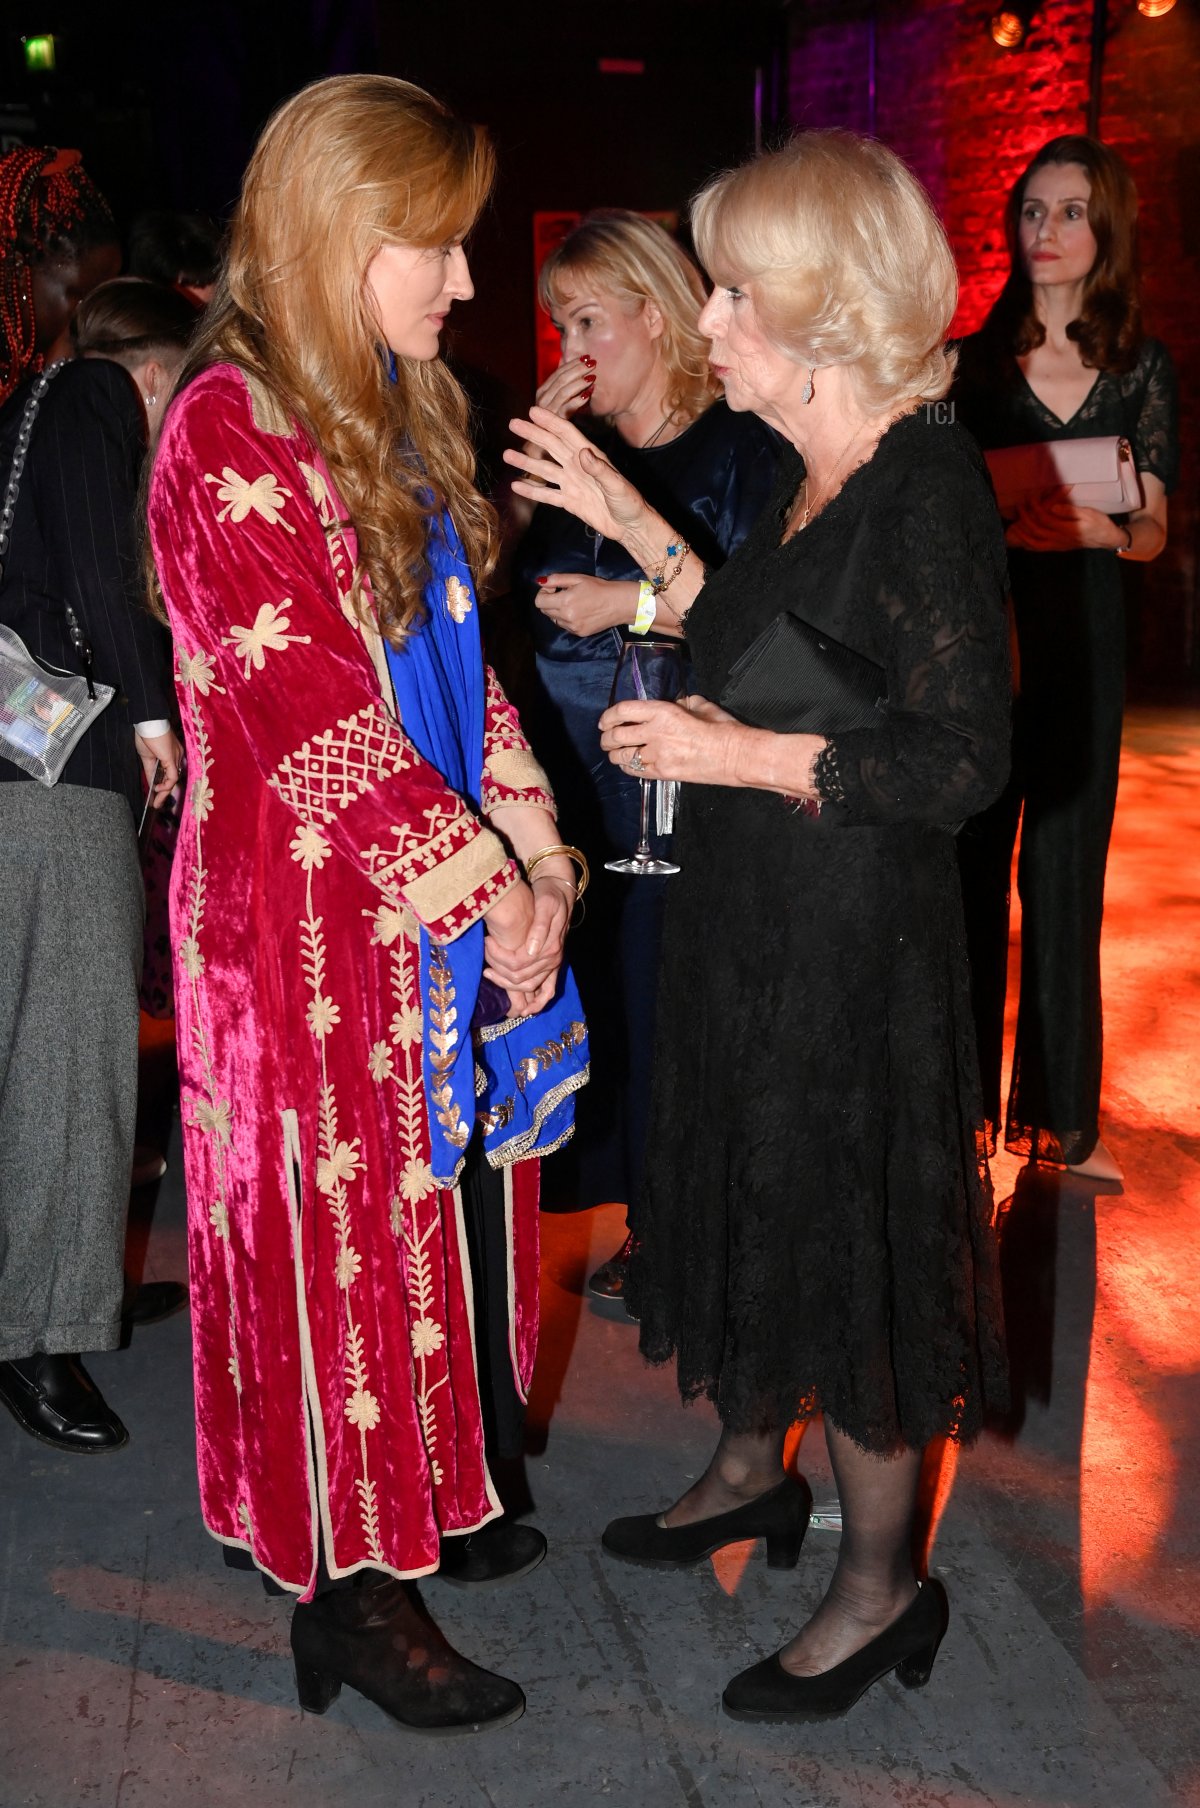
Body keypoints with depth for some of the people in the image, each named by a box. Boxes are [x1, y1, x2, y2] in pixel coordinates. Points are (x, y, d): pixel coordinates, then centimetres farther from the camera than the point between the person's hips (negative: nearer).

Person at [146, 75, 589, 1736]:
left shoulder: (398, 411, 12)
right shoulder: (234, 429, -16)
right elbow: (317, 723, -21)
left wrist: (533, 841, 0)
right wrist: (489, 893, -18)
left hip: (446, 902, 8)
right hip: (319, 921, -8)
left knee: (445, 1199, 17)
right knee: (346, 1226, 5)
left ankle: (423, 1503, 37)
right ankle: (354, 1584, 23)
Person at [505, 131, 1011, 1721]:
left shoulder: (928, 485, -19)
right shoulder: (814, 472, 8)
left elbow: (964, 758, -23)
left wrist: (738, 756, -21)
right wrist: (633, 527, 12)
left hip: (856, 945, -9)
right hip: (751, 921, 9)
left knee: (849, 1245, 5)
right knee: (754, 1210, 22)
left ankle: (881, 1586, 26)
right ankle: (751, 1474, 45)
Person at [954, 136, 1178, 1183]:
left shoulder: (1142, 369, 6)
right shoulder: (973, 363, 4)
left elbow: (1154, 533, 1)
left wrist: (1099, 530, -20)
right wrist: (998, 523, -18)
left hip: (1081, 637, 1)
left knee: (1065, 870, 6)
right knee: (971, 869, 1)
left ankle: (1059, 1111, 18)